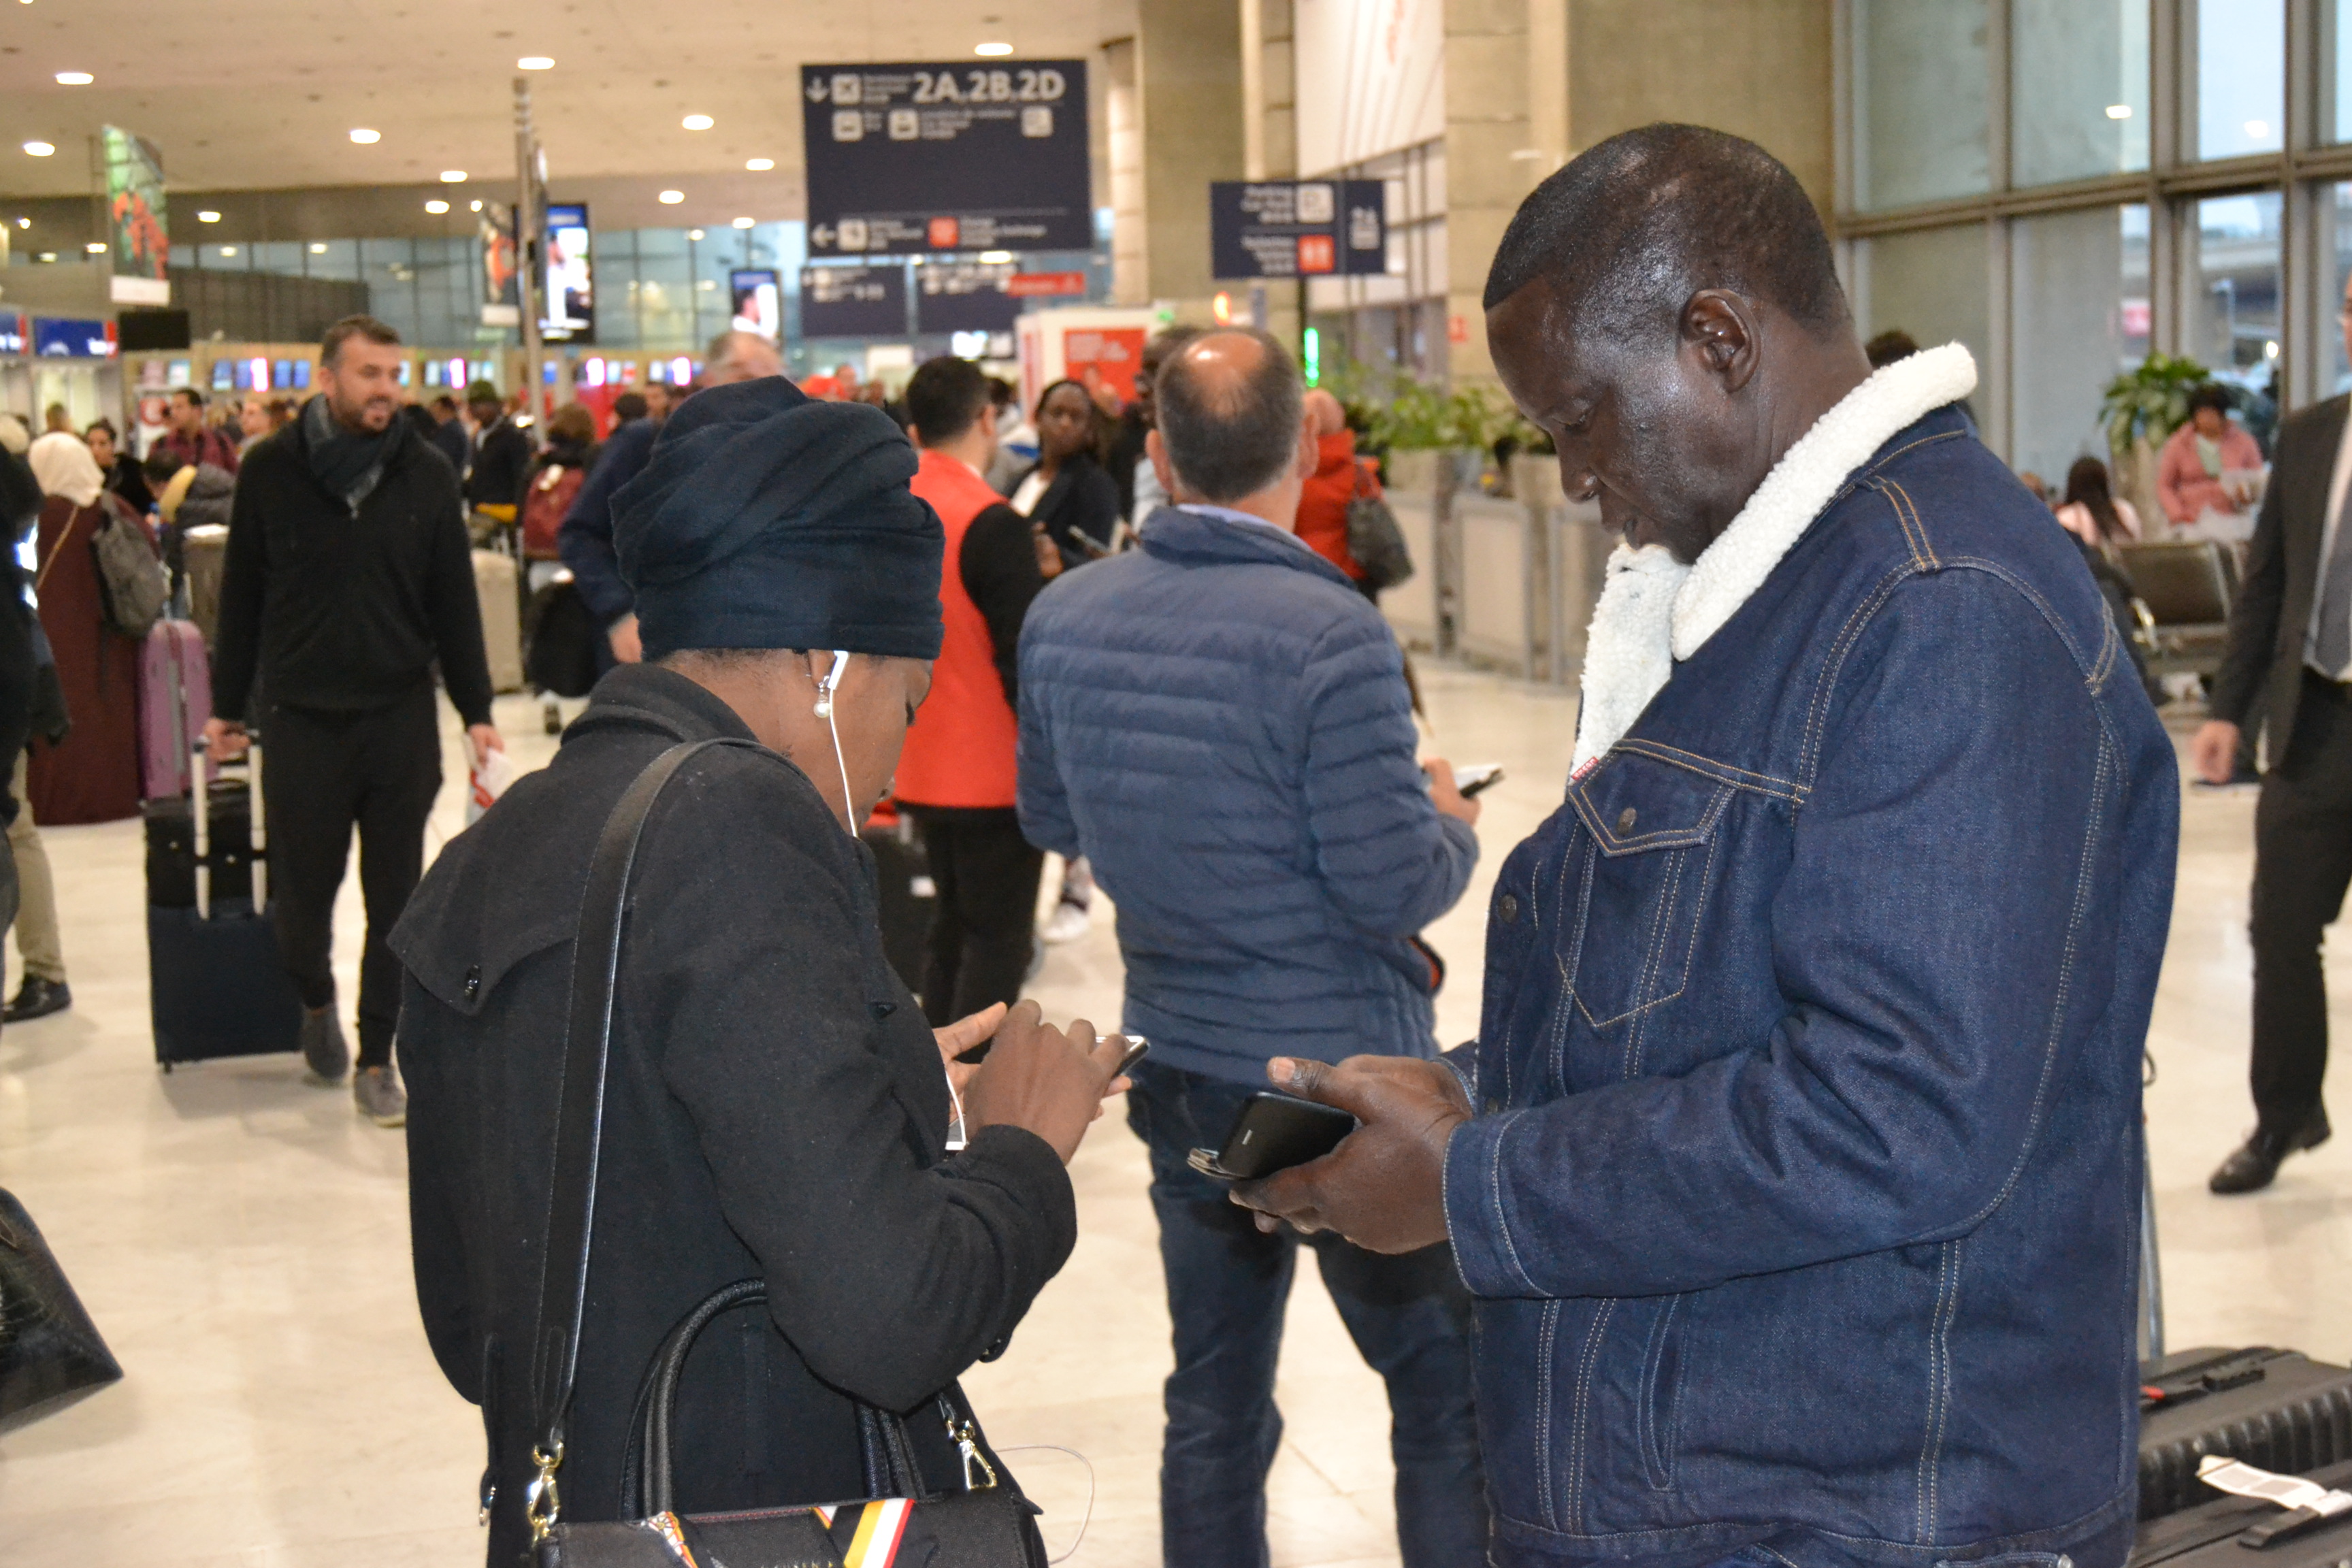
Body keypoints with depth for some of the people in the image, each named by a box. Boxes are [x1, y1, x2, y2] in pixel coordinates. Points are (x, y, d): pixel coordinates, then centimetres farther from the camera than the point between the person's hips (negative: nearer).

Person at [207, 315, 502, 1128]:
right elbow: (241, 595, 3)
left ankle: (376, 1056, 17)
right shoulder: (272, 471, -2)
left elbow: (455, 601, 5)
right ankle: (316, 1001, 36)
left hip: (402, 716, 1)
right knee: (302, 889, 6)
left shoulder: (427, 475, 1)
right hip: (302, 717, -1)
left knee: (395, 899, 5)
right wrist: (227, 707, 5)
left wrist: (476, 711, 2)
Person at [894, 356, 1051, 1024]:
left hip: (920, 769, 8)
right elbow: (1022, 661, -20)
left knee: (952, 928, 18)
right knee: (999, 942, -1)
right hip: (994, 774, -8)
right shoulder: (995, 525, -19)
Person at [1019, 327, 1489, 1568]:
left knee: (1214, 1400, 18)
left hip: (1178, 1070, 6)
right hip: (1343, 1073, -6)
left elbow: (1050, 821, 12)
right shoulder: (1329, 636, -22)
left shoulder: (1064, 616, -3)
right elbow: (1394, 890, -19)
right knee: (1447, 1396, 8)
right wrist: (1450, 822, 2)